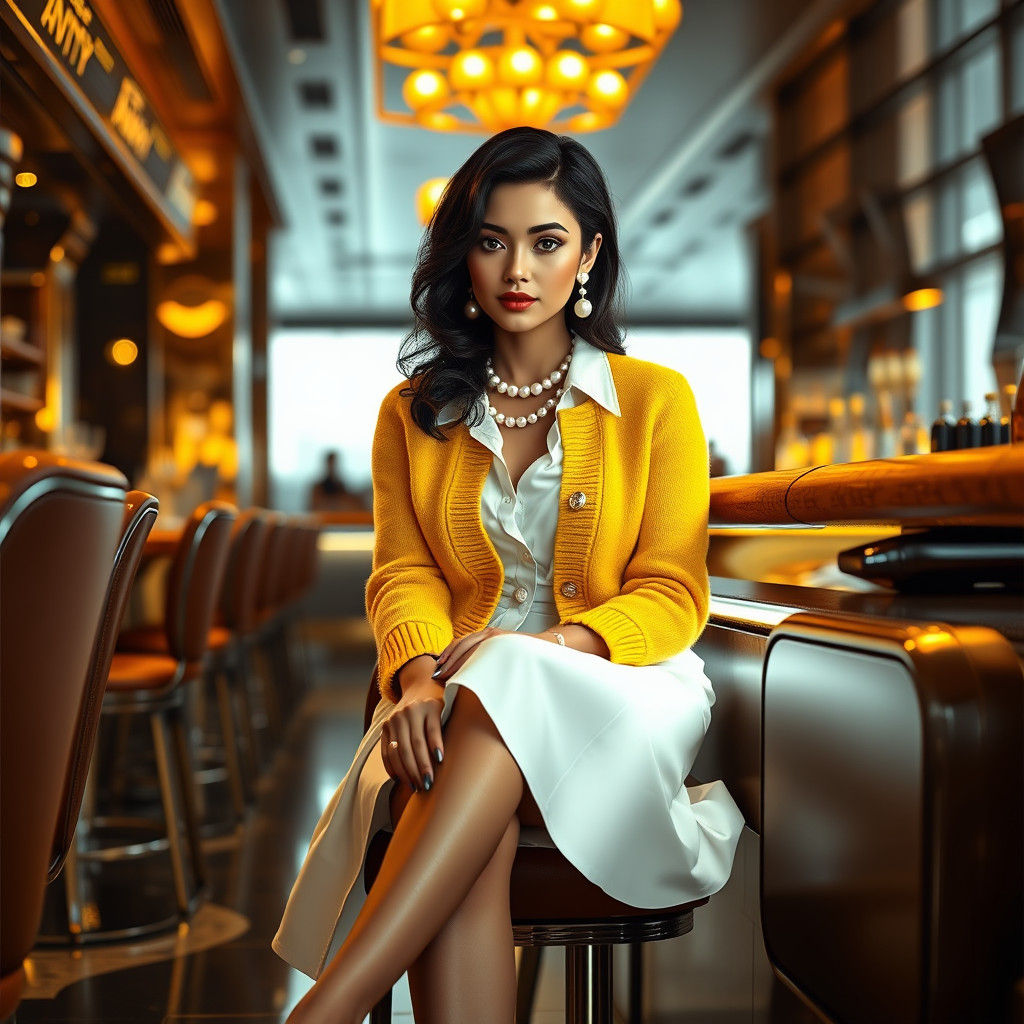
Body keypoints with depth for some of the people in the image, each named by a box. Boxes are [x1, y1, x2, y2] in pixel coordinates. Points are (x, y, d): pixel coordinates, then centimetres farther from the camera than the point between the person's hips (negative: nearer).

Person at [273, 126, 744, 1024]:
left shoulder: (656, 400, 5)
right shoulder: (413, 413, 13)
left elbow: (671, 597, 0)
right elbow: (403, 575, 4)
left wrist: (553, 645, -20)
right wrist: (419, 674, -20)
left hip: (626, 692, -2)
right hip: (468, 713, 2)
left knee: (504, 687, -37)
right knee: (457, 810, -35)